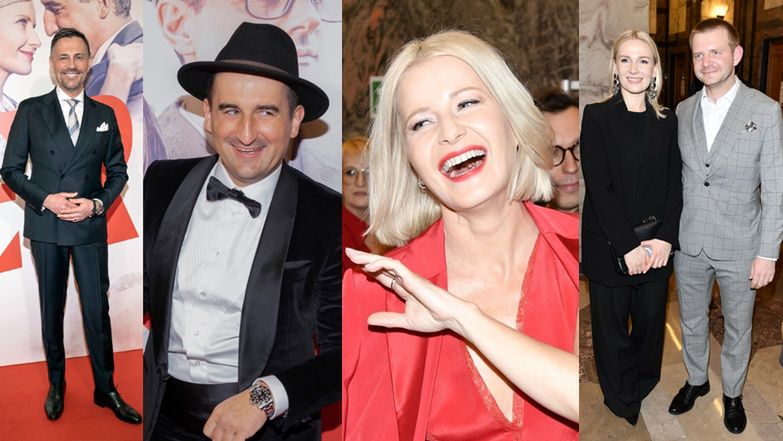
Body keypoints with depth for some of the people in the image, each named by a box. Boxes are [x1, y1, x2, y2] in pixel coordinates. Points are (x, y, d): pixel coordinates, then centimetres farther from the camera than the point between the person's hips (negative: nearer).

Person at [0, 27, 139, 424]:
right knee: (52, 310, 13)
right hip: (45, 227, 0)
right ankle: (56, 385, 28)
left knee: (97, 311, 4)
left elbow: (118, 172, 7)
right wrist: (45, 199, -14)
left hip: (90, 227, 1)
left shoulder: (105, 115, 5)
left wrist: (97, 204, -9)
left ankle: (106, 389, 18)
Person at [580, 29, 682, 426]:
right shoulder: (597, 116, -4)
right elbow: (598, 186, -11)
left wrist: (664, 239, -10)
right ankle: (621, 408, 28)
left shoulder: (667, 121, 7)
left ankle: (645, 396, 34)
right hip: (608, 247, -3)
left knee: (651, 325, 12)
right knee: (611, 331, 9)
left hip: (657, 248, 3)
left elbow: (675, 185, 4)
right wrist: (629, 245, -16)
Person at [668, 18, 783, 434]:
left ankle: (732, 392, 37)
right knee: (692, 321, 19)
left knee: (738, 326, 15)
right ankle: (696, 380, 42)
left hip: (739, 246, -3)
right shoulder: (683, 111, 1)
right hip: (688, 243, 3)